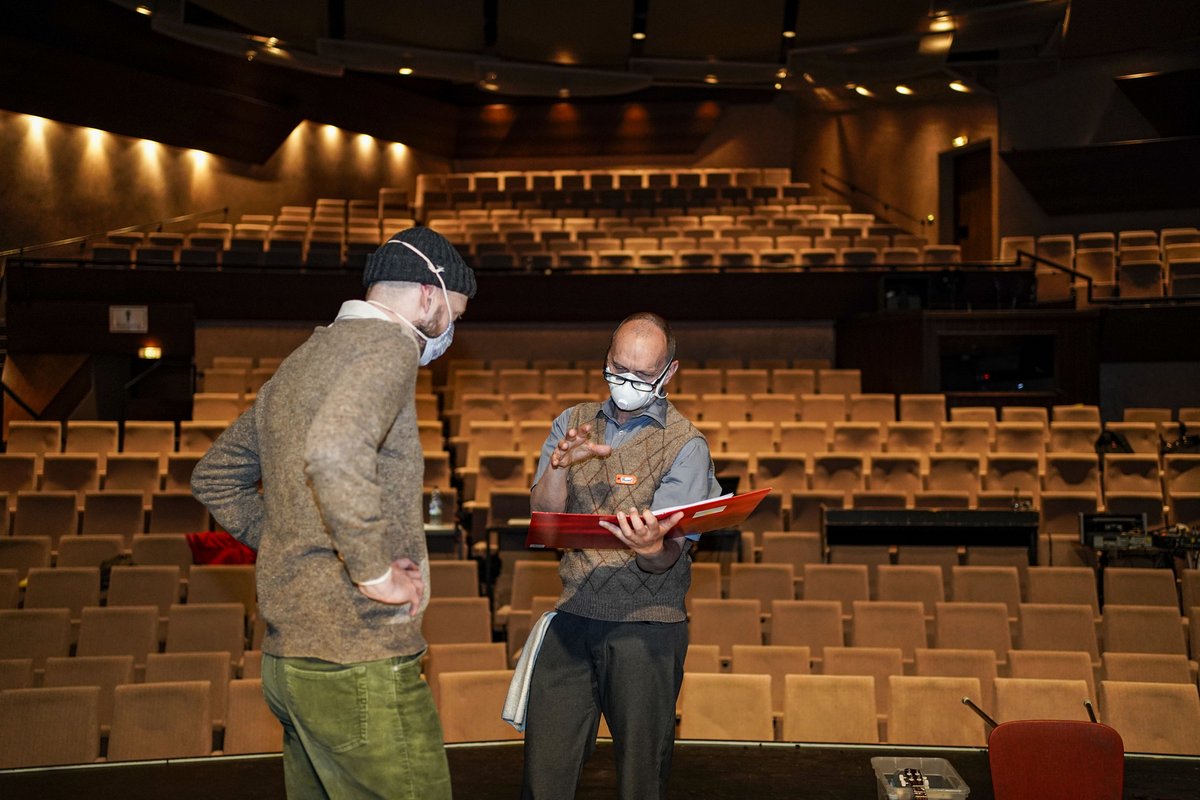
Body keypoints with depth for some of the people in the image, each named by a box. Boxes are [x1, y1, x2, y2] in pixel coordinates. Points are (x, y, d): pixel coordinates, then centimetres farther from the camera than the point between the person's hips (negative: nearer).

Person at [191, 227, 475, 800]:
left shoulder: (299, 363, 20)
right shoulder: (388, 343, -9)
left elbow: (214, 478, 28)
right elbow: (335, 451, -30)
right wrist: (376, 571, -21)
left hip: (287, 660, 10)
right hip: (359, 662, -10)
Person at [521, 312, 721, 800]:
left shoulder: (686, 446, -3)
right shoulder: (573, 424, 10)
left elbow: (670, 554, -12)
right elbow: (543, 516, 3)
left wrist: (652, 548, -36)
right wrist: (559, 465, -16)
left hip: (646, 626, -3)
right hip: (573, 614, 3)